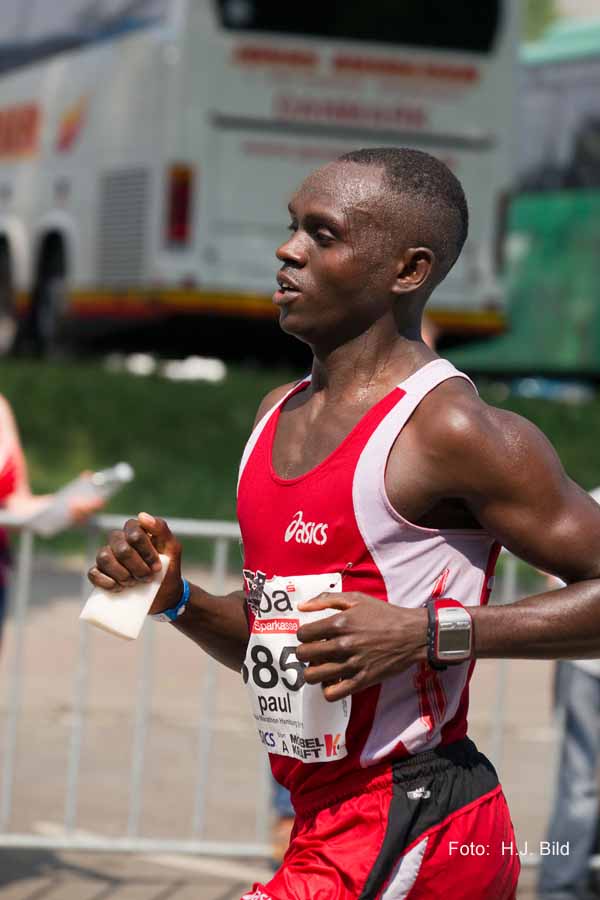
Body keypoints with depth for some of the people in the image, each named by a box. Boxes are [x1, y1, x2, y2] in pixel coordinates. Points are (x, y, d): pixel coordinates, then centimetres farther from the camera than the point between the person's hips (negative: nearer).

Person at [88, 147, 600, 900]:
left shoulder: (450, 431, -15)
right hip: (326, 823, 9)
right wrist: (177, 599, 3)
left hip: (406, 838, -9)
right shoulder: (279, 415, 12)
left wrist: (434, 632, -25)